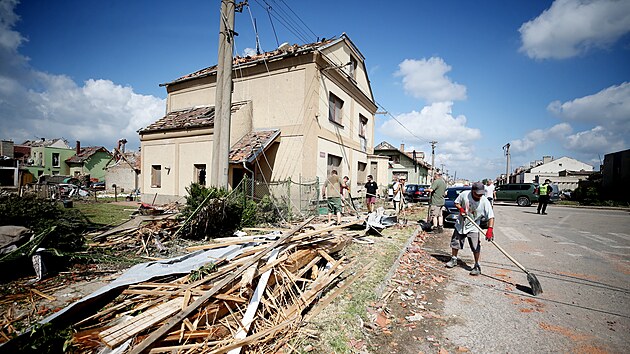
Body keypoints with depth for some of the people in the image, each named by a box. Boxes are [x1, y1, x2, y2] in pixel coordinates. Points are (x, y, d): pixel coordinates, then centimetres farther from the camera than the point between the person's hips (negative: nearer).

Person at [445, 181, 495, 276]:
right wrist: (461, 209, -19)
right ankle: (454, 259, 34)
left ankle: (477, 266, 11)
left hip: (473, 228, -2)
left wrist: (490, 229, -33)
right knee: (455, 243, 13)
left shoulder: (484, 201, -20)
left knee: (476, 248, -7)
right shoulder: (464, 194, -18)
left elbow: (491, 217, -21)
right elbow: (456, 203, 1)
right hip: (460, 225, 2)